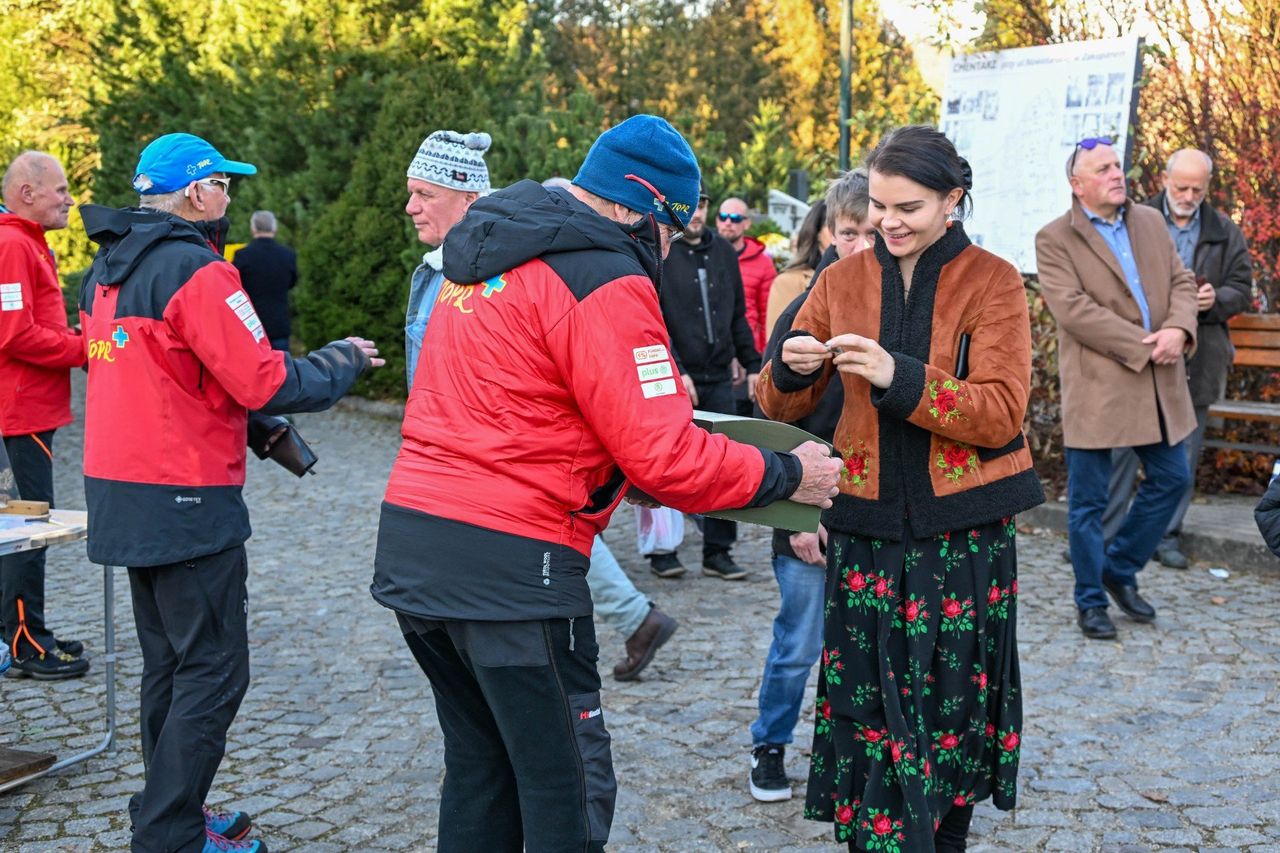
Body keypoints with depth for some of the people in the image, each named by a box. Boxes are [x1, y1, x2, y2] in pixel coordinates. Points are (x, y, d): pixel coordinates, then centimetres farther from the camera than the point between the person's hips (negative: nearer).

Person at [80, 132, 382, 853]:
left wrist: (261, 432, 17)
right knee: (214, 672, -1)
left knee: (170, 664, 18)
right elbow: (267, 383, -19)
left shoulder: (108, 269, 13)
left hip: (120, 491, 10)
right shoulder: (196, 270, -16)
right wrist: (344, 361, -2)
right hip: (186, 498, -9)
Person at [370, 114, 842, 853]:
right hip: (510, 564, -9)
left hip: (410, 541, 9)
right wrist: (788, 476, -2)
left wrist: (655, 394, 16)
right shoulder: (606, 281, -13)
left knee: (481, 766, 21)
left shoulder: (486, 255, 15)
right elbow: (667, 460, -16)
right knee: (569, 790, 5)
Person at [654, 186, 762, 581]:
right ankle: (662, 551, 13)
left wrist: (752, 364, 12)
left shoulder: (723, 251, 12)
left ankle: (718, 551, 14)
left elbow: (738, 315, 17)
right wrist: (675, 371, -19)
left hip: (719, 379, 5)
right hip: (673, 382, -5)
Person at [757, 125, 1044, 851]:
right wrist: (792, 370, -18)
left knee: (951, 706, 9)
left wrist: (899, 377, -25)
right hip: (868, 528, 2)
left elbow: (1002, 413, -13)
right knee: (873, 708, 2)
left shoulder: (993, 282, -2)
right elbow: (783, 405, 5)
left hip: (964, 530, -1)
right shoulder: (843, 280, 5)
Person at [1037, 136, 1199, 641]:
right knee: (1088, 503, 3)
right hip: (1096, 388, -6)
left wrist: (1178, 328, -12)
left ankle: (1120, 570, 30)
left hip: (1158, 385, 6)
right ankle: (1091, 602, 19)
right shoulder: (1054, 239, -7)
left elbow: (1181, 281, 9)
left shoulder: (1151, 222, 12)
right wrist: (1142, 347, -18)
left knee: (1172, 479, 12)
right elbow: (1072, 309, -16)